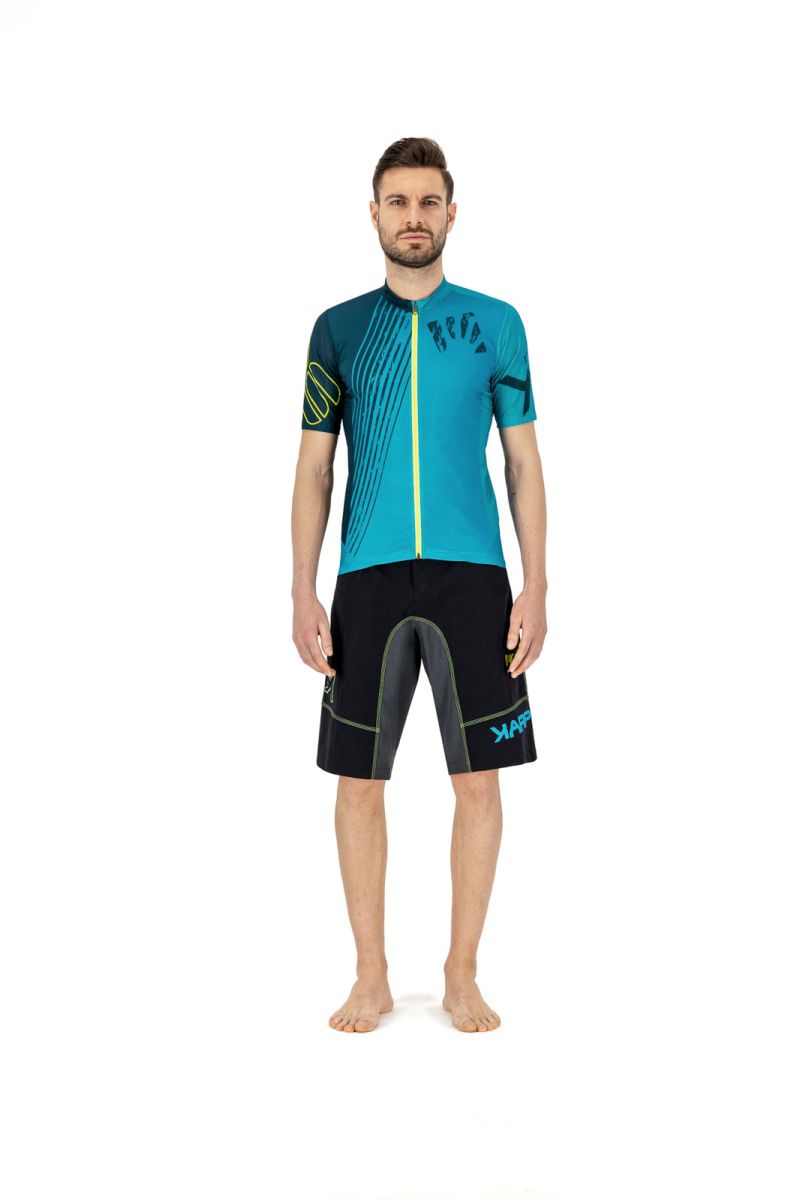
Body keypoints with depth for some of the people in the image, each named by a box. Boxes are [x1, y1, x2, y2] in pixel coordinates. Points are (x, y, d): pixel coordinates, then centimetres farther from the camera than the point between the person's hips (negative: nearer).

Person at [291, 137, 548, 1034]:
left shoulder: (495, 323, 7)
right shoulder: (339, 328, 9)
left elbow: (523, 461, 7)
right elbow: (314, 468, 8)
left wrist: (535, 587, -2)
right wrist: (304, 594, 0)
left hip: (473, 575, 0)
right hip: (367, 581, 1)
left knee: (477, 779, 2)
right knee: (359, 782, 3)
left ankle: (462, 976, 17)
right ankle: (371, 978, 18)